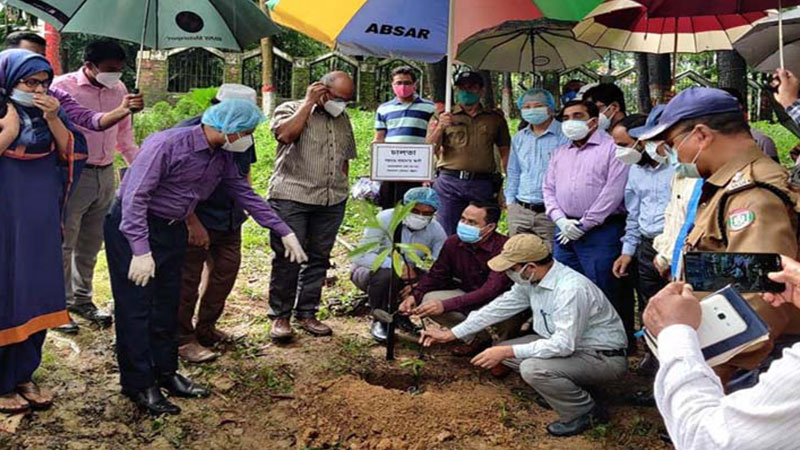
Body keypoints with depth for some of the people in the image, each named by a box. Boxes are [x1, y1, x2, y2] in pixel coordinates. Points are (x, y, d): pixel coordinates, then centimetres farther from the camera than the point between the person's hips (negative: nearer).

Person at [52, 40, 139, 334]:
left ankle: (82, 299, 27)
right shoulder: (64, 86, -8)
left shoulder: (118, 89, 9)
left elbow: (125, 134, 17)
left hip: (106, 175, 6)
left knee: (91, 244, 14)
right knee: (64, 243, 1)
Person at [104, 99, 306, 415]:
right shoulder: (167, 145, -25)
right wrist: (141, 250, -31)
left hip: (171, 230, 8)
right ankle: (138, 384, 6)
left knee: (167, 304, 14)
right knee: (136, 306, -4)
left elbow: (246, 195, 9)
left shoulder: (223, 158, 0)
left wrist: (284, 232, 7)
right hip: (132, 229, -8)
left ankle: (164, 371, 28)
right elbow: (135, 197, -27)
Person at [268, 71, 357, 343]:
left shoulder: (343, 119, 19)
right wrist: (309, 102, -11)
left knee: (319, 258, 8)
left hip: (332, 200, 6)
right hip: (291, 197, -5)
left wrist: (341, 188, 16)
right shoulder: (291, 109, 3)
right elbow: (286, 134, -19)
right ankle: (280, 316, 7)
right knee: (287, 258, -5)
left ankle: (307, 313, 19)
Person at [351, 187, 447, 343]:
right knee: (386, 275, -38)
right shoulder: (385, 219, -24)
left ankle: (401, 315, 7)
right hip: (370, 269, -4)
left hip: (407, 273, 4)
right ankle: (379, 322, -10)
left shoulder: (436, 230, -12)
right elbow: (361, 256, -31)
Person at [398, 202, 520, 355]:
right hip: (469, 298, 6)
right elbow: (435, 275, 3)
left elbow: (490, 291, -37)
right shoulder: (453, 243, -9)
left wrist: (445, 305, -43)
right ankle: (477, 339, 3)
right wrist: (415, 295, -18)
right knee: (428, 300, -15)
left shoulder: (503, 248, -28)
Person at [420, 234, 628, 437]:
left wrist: (506, 352, -31)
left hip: (604, 357, -9)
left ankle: (586, 412, -6)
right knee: (503, 350, 3)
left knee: (533, 368, -30)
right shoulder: (530, 281, -4)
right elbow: (499, 307, 5)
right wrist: (450, 334, 6)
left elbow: (564, 344, -33)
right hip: (568, 344, 9)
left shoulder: (571, 290, -31)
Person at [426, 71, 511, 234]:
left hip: (483, 185, 1)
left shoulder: (495, 119, 14)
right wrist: (440, 127, -11)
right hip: (449, 183, 0)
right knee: (446, 237, 0)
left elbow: (505, 152, 13)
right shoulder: (443, 117, 13)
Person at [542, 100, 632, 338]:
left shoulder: (611, 148, -3)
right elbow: (548, 189, 14)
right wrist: (562, 221, -4)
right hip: (565, 232, 7)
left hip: (600, 231, -6)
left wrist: (584, 225, -11)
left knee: (604, 292, -5)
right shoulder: (560, 153, 19)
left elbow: (613, 191, -12)